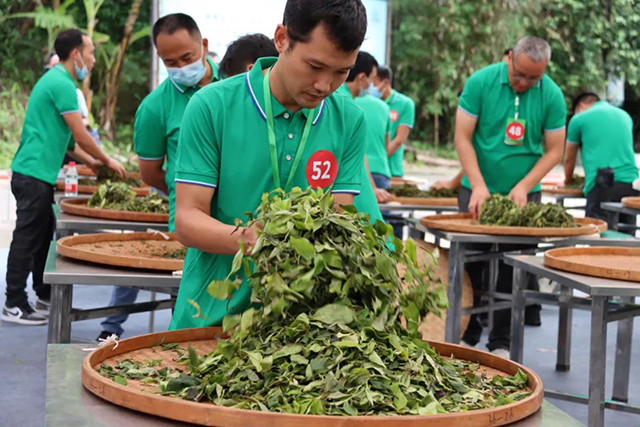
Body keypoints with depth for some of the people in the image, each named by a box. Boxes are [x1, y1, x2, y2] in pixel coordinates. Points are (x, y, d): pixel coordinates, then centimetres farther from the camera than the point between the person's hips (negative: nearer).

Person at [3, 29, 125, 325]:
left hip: (34, 175, 10)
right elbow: (80, 136, -15)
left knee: (43, 237, 16)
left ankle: (45, 297, 25)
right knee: (27, 239, -5)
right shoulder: (62, 84, -15)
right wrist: (107, 161, 0)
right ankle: (14, 305, 1)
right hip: (35, 175, -10)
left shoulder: (55, 80, 17)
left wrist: (91, 162, 19)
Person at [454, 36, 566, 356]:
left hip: (523, 195, 0)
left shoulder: (552, 96, -7)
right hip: (478, 190, 0)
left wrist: (524, 187, -14)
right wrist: (478, 186, -19)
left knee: (511, 273, 2)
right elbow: (462, 137, -10)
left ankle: (502, 343, 13)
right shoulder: (480, 82, -10)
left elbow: (554, 150, -2)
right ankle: (467, 337, 17)